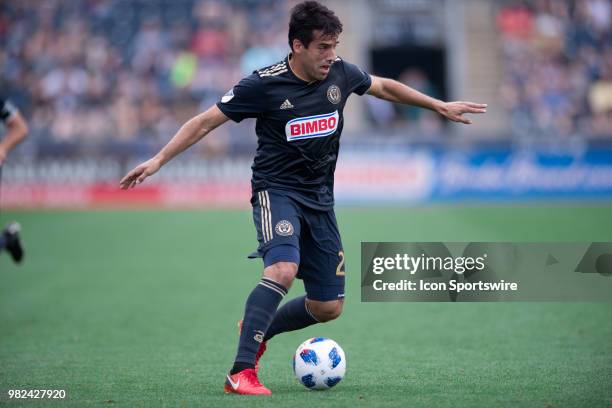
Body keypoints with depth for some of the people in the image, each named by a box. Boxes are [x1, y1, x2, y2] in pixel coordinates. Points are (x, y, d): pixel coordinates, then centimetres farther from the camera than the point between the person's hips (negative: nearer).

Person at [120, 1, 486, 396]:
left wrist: (440, 105, 25)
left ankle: (258, 329, 31)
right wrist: (157, 160, -15)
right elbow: (205, 122, -8)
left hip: (320, 199, 6)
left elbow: (384, 86, 19)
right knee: (283, 269, -34)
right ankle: (241, 372, -30)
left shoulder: (341, 74, -1)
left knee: (328, 308, 4)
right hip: (276, 190, -6)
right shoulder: (264, 85, -15)